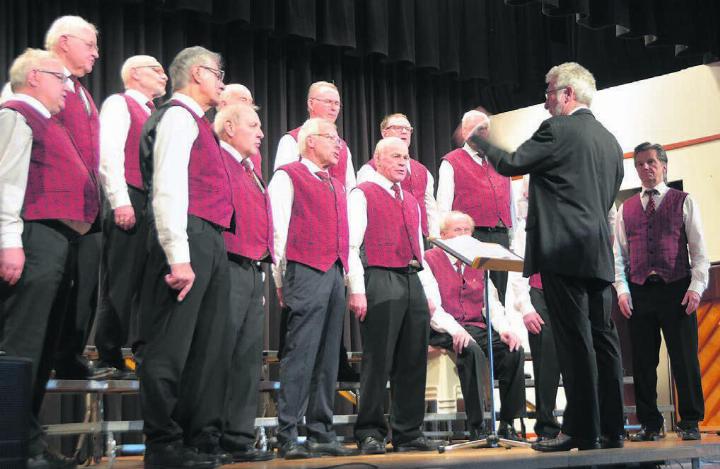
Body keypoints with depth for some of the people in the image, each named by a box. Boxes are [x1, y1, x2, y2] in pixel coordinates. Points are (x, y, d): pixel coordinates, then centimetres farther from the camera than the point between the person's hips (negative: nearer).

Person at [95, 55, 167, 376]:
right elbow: (109, 154, -11)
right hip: (130, 203, -8)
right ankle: (109, 358, -3)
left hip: (155, 205, 8)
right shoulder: (118, 104, 1)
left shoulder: (153, 115, 25)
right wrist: (120, 202, -19)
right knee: (120, 284, -7)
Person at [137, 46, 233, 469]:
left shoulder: (196, 122, 24)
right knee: (172, 346, -7)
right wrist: (179, 258, -22)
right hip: (189, 239, -10)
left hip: (212, 243, 10)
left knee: (209, 347, 8)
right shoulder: (178, 116, -4)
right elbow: (168, 188, -15)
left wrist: (211, 250, 14)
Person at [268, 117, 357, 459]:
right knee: (301, 354, -10)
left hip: (335, 275, 7)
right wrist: (281, 280, -8)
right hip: (306, 273, -7)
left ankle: (322, 434, 11)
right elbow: (279, 229, -3)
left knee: (327, 358, 6)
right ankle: (288, 437, -8)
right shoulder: (288, 176, 4)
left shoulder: (337, 187, 25)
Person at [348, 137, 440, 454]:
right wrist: (357, 290, -14)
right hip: (380, 280, -7)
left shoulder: (412, 201, 24)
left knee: (413, 362, 5)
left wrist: (428, 292, 17)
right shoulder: (363, 195, 3)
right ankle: (370, 434, 2)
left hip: (412, 283, 7)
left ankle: (409, 433, 12)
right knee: (378, 362, -6)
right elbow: (352, 245, -5)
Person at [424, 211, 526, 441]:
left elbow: (492, 302, 13)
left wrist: (504, 328, -8)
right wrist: (455, 330, -27)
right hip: (443, 332, -5)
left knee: (514, 350, -21)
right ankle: (477, 427, -32)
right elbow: (431, 306, -10)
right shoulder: (429, 260, 3)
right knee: (472, 350, -36)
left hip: (476, 327, 6)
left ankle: (507, 425, -14)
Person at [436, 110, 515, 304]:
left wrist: (512, 238, 17)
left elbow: (510, 202, 23)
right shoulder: (451, 163, 5)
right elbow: (443, 207, -1)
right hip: (470, 236, -5)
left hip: (501, 237, 5)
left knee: (501, 293, 3)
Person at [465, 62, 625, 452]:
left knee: (575, 341, -6)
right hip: (599, 252, 8)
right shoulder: (610, 141, 18)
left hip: (563, 250, -8)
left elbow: (511, 164, -5)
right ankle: (611, 429, 12)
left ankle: (582, 430, -3)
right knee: (602, 338, 8)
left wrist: (479, 140, 11)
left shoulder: (558, 129, -7)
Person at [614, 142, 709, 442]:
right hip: (639, 291, 3)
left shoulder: (683, 202, 7)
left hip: (677, 289, -2)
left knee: (685, 359, -2)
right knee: (643, 361, 4)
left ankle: (690, 422, 8)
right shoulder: (626, 209, 15)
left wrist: (696, 287, -9)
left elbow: (698, 249, 2)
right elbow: (619, 254, 12)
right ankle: (650, 425, 12)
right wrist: (621, 289, -1)